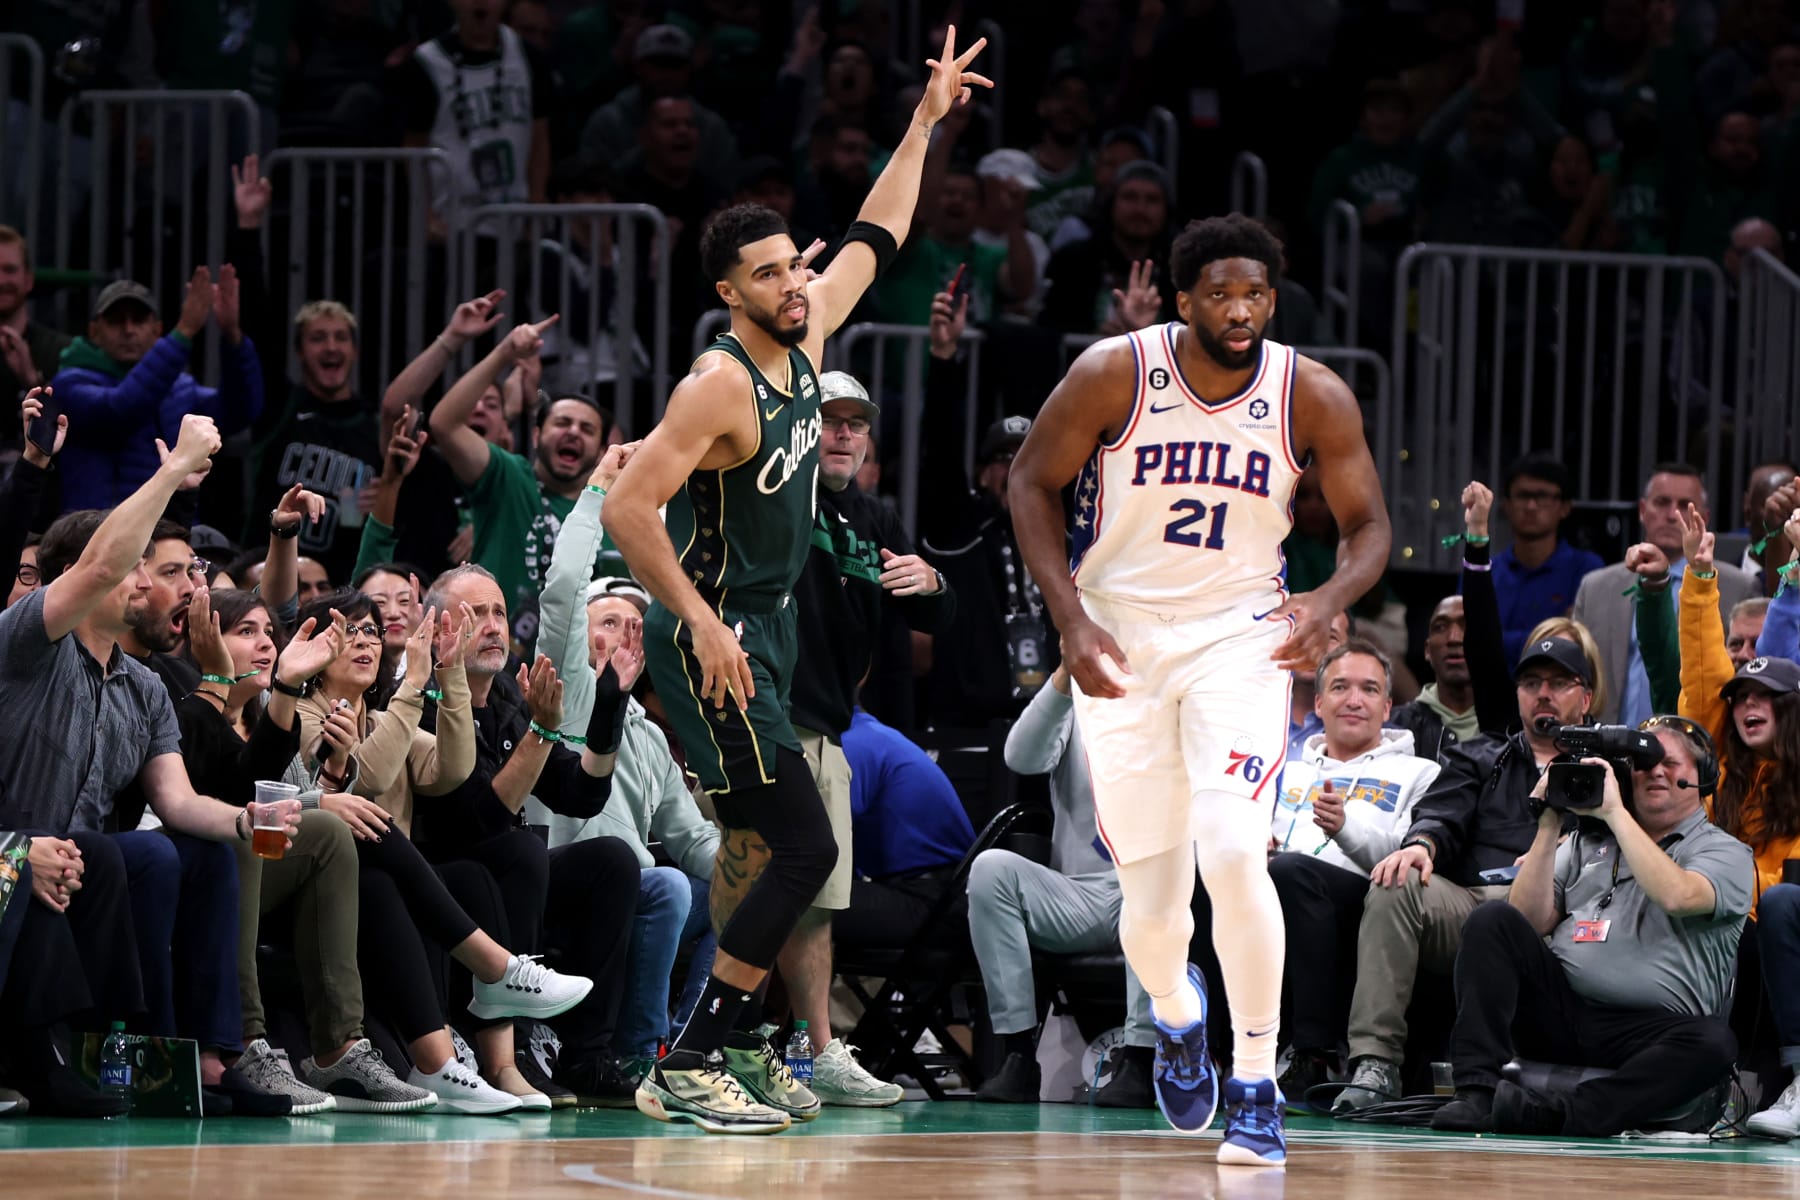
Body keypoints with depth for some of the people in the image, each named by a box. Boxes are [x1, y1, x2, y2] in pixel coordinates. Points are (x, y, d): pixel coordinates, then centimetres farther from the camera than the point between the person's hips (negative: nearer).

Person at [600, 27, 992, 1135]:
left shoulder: (804, 342, 4)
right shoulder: (721, 384, -20)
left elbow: (874, 242, 20)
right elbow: (627, 507, -25)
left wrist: (926, 123, 21)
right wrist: (702, 622, -27)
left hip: (766, 630, 10)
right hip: (716, 637, -10)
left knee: (758, 839, 18)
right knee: (806, 848, -14)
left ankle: (726, 1043, 29)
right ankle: (685, 1069, -15)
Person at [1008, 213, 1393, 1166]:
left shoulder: (1313, 397, -10)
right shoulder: (1115, 373, -13)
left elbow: (1367, 525, 0)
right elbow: (1033, 484, -2)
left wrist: (1329, 602, -21)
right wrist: (1071, 619, -13)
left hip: (1240, 638, 0)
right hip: (1119, 641, 0)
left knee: (1231, 853, -23)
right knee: (1151, 901, 2)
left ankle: (1257, 1088, -9)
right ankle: (1175, 1015, 39)